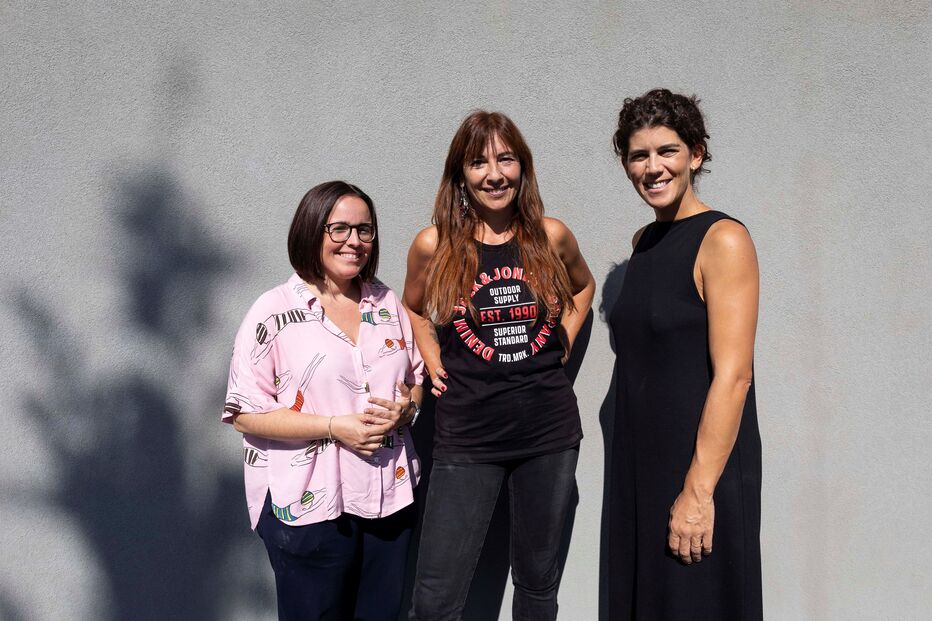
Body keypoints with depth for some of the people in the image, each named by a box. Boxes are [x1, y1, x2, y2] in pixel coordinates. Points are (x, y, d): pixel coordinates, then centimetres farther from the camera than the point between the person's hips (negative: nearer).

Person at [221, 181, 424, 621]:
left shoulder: (387, 304, 8)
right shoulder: (275, 312, -8)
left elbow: (416, 378, 17)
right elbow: (246, 414, -10)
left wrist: (404, 409, -7)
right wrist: (335, 427, -19)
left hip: (389, 496, 5)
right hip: (309, 505, -5)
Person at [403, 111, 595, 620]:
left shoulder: (552, 237, 0)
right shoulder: (434, 245, -4)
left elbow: (583, 286, 22)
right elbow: (413, 309, 16)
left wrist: (562, 342, 9)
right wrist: (433, 363, 2)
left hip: (550, 431, 2)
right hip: (467, 436, -2)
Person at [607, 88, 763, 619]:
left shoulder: (723, 240, -13)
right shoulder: (644, 242, 10)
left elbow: (732, 376, -19)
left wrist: (698, 490, -21)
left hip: (703, 469, -7)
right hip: (641, 463, 7)